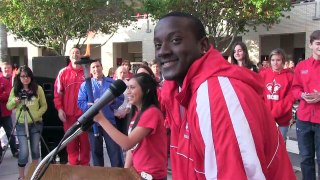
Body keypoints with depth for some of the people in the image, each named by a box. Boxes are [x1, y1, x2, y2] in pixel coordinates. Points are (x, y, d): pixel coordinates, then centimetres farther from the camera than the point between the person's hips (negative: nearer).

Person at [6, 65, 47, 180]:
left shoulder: (38, 89, -2)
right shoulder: (15, 90, 1)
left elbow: (44, 105, 1)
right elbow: (9, 107, 3)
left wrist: (36, 115, -15)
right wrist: (14, 101, -18)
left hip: (36, 123, 1)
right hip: (21, 124, -1)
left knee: (35, 148, 10)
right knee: (24, 151, -6)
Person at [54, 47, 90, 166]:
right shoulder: (63, 72, 3)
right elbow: (57, 92, 3)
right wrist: (59, 109, -5)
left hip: (85, 113, 0)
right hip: (69, 114, 1)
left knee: (85, 141, 7)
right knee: (71, 142, 8)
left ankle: (85, 165, 19)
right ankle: (73, 165, 20)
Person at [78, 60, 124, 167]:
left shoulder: (112, 83, 6)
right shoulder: (85, 85, 5)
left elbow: (120, 100, 4)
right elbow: (80, 103, -2)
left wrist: (112, 101, -16)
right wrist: (93, 104, -18)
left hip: (110, 122, 0)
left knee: (115, 151, 1)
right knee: (96, 151, 12)